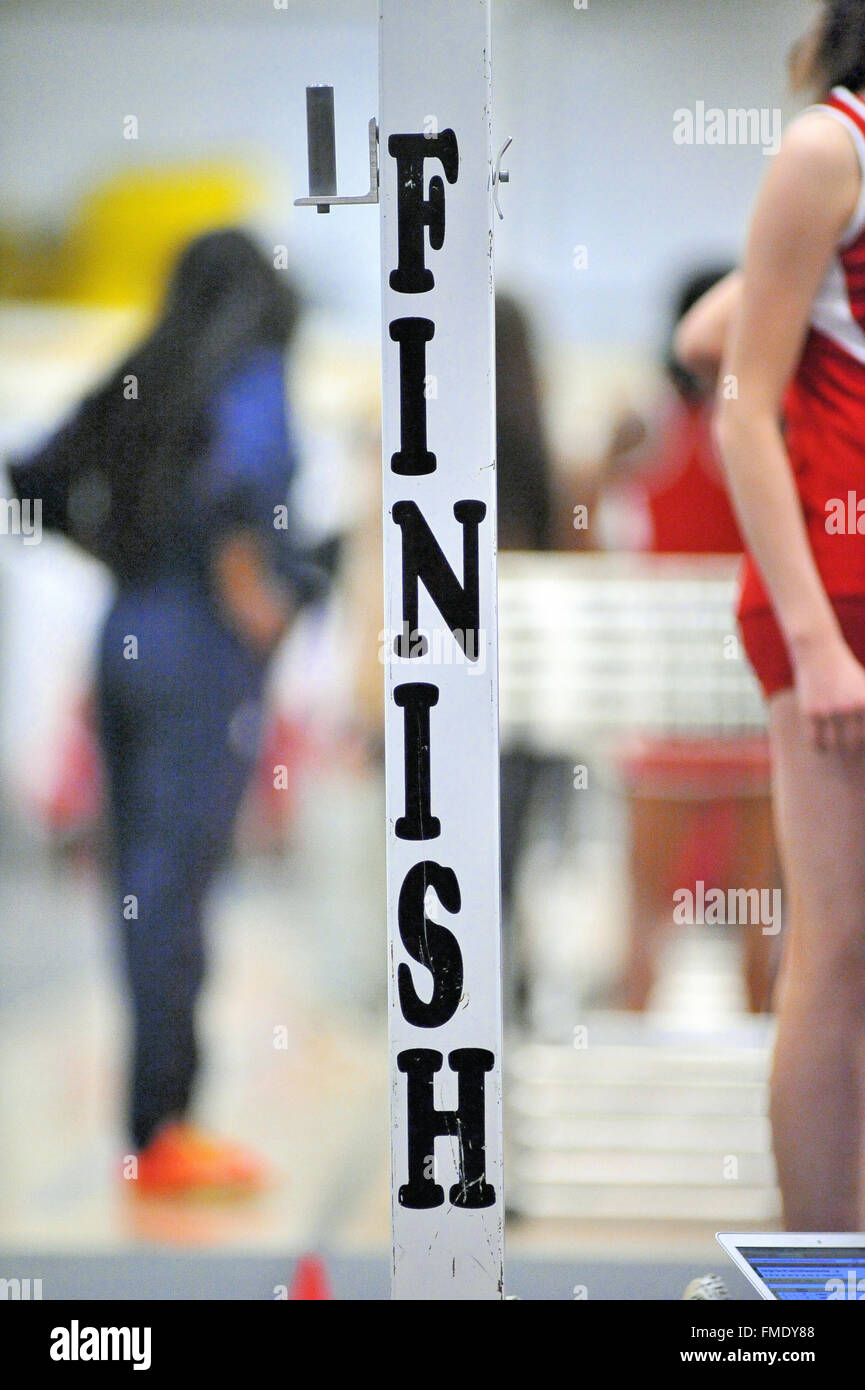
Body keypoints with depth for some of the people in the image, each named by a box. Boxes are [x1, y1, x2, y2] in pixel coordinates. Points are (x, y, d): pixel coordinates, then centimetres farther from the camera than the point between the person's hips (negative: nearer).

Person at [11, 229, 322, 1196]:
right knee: (171, 887, -8)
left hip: (126, 639, 7)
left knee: (149, 884, 8)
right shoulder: (253, 377, -6)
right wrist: (250, 589, -17)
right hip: (202, 653, -7)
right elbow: (233, 480, -26)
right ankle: (157, 1131, -7)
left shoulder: (141, 382, 14)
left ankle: (171, 1118, 12)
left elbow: (37, 480, 15)